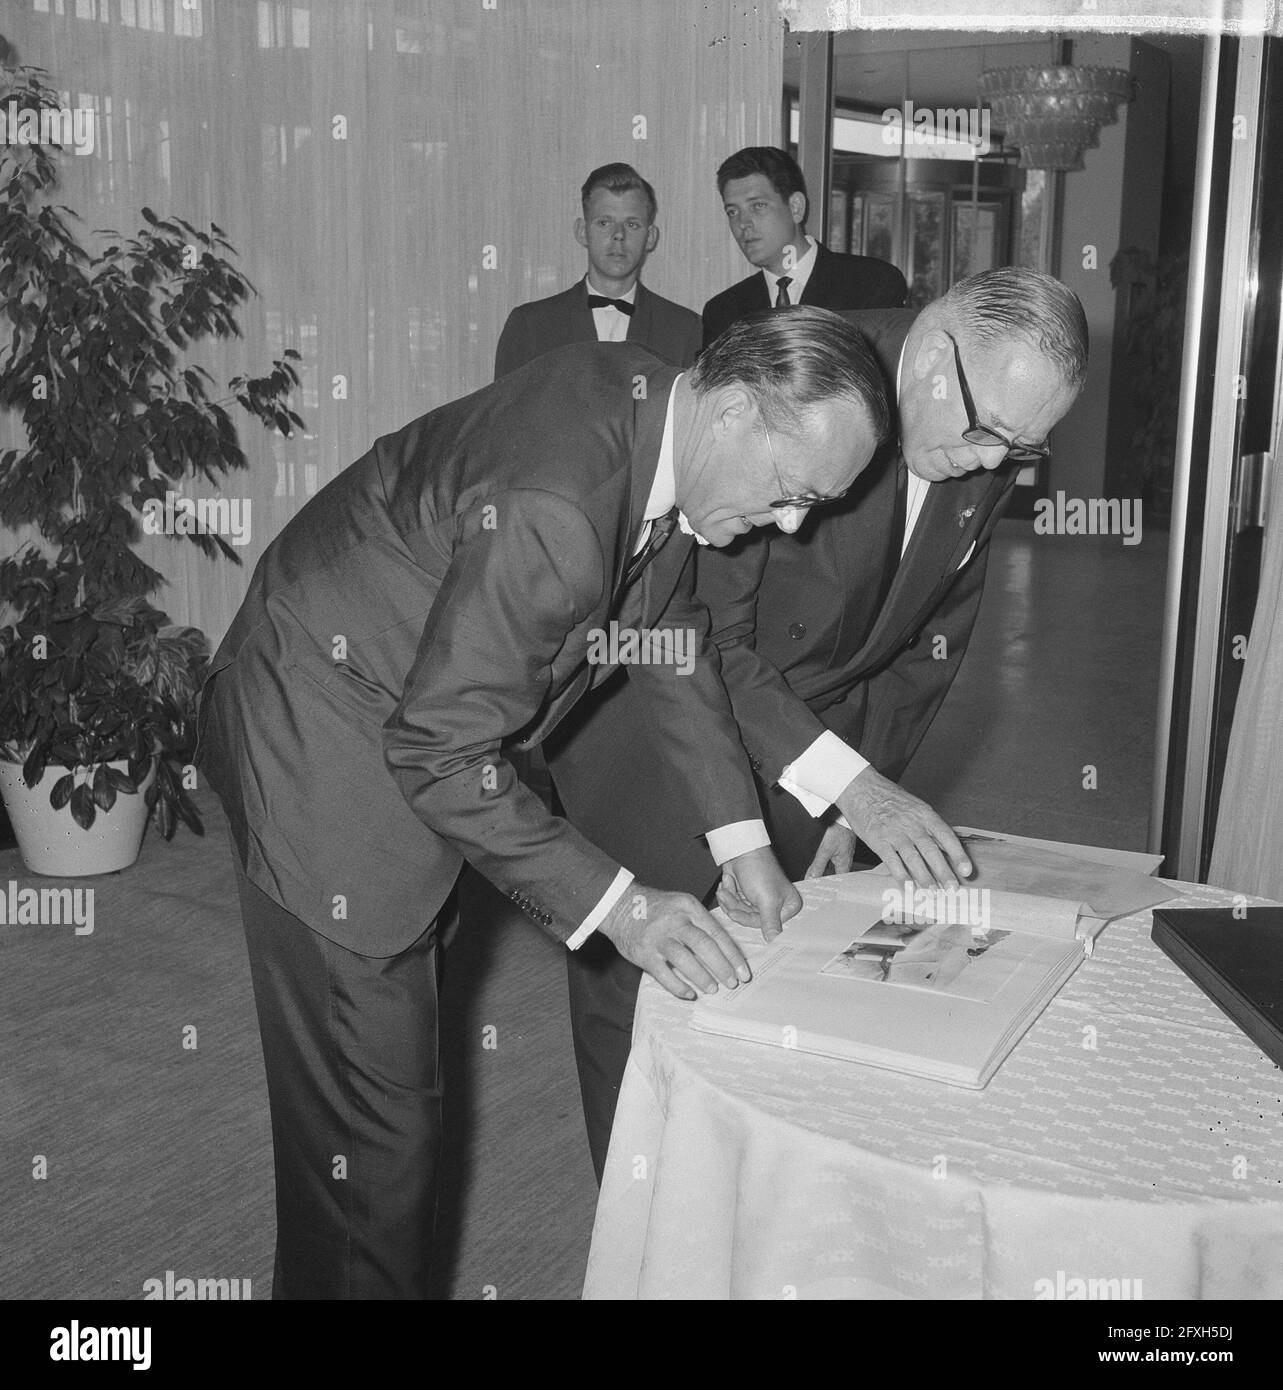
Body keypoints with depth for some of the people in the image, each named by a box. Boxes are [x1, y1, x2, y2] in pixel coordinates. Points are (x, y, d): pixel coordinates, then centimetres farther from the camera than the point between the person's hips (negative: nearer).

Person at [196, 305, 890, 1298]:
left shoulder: (654, 408, -5)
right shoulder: (552, 506, -34)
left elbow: (674, 639, 8)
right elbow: (438, 753, -28)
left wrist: (743, 842, 4)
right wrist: (616, 904, -24)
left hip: (417, 734, 9)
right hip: (323, 742, -9)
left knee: (394, 1074, 18)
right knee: (374, 1113, -2)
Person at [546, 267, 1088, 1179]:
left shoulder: (986, 459, -7)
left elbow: (931, 643, 5)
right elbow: (701, 634, -29)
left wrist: (857, 805, -2)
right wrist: (853, 786, -32)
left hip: (807, 741, 5)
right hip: (650, 725, -5)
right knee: (639, 997, 3)